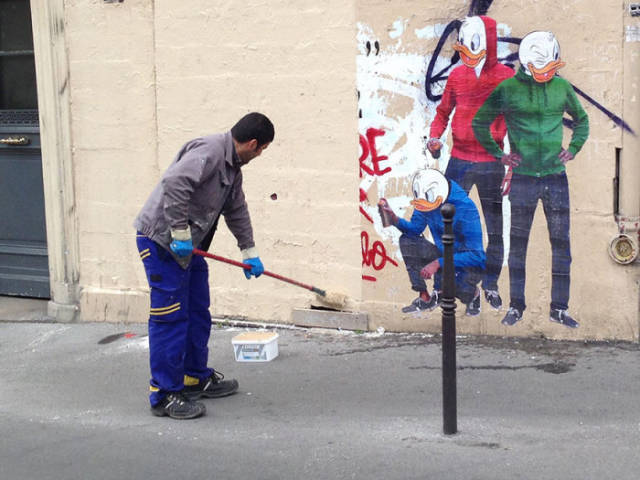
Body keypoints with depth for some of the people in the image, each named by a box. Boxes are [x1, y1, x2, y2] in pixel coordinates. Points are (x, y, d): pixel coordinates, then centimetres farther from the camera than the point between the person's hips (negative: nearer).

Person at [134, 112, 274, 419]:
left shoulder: (232, 166, 14)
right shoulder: (209, 151, -19)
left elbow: (237, 210, 26)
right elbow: (174, 183, -32)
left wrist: (249, 252, 30)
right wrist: (180, 232, -27)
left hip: (188, 244, 10)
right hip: (161, 240, -10)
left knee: (197, 312, 17)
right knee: (170, 317, -7)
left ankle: (196, 378, 31)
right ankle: (164, 394, 0)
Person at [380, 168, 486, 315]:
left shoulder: (465, 208, -30)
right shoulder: (426, 201, -11)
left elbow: (475, 254, -30)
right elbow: (415, 228, 3)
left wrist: (438, 263, -35)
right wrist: (394, 219, -18)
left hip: (470, 263, -6)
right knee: (407, 241, -10)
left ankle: (473, 293, 5)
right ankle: (425, 298, -2)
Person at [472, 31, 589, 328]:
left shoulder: (562, 87, 5)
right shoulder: (508, 89, -3)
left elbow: (581, 119, 22)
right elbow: (479, 123, 7)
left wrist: (573, 149, 9)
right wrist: (498, 155, 3)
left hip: (556, 176, 2)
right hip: (523, 178, -2)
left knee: (561, 242, 3)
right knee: (518, 242, 5)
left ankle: (559, 307, 12)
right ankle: (516, 306, 15)